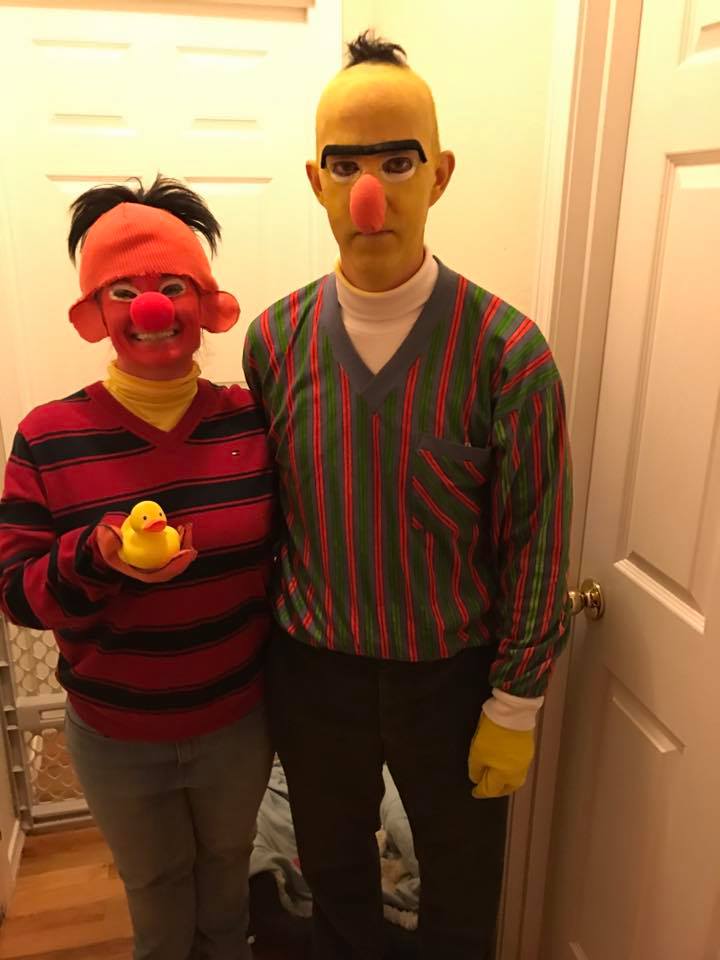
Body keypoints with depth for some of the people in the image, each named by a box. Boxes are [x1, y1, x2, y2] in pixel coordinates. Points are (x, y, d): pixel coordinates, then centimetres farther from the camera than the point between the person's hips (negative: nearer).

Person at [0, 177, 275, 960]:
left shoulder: (250, 419, -12)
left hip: (238, 721, 1)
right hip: (116, 739, -1)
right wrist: (96, 557, -31)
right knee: (156, 896, 25)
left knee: (227, 877, 29)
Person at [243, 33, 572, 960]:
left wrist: (515, 707, -7)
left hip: (454, 677, -2)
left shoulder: (508, 351, -17)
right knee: (334, 877, 28)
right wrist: (261, 649, 8)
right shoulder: (274, 339, -8)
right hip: (312, 673, 3)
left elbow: (534, 542, -11)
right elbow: (257, 508, 2)